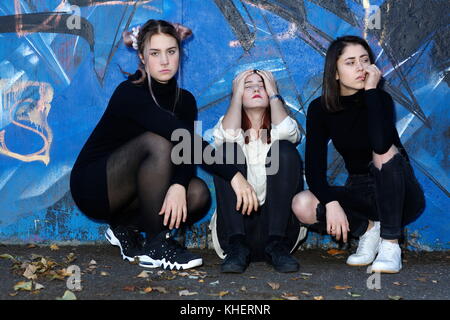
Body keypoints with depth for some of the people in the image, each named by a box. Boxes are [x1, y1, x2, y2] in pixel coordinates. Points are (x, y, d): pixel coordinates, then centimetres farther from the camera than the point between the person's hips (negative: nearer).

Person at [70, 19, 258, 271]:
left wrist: (178, 186, -36)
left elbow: (187, 151, -15)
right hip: (92, 185, -6)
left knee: (198, 194, -21)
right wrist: (233, 174, -42)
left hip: (129, 191, 6)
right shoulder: (130, 94, -23)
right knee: (156, 142, -32)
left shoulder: (184, 100, 0)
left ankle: (127, 227, 1)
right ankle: (155, 245, -23)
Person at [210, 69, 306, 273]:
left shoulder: (277, 129, 15)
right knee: (228, 149, -18)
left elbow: (286, 131, -13)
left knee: (285, 149, -18)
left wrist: (273, 92, 2)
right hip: (236, 223, 0)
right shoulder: (225, 125, 14)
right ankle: (236, 247, -28)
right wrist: (237, 94, 0)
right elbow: (228, 135, -13)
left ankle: (277, 246, -24)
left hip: (279, 224, 0)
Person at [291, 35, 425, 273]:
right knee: (302, 205, -25)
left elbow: (381, 145, -35)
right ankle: (368, 229, 0)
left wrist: (371, 90, -29)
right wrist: (331, 202, -31)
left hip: (399, 195, -2)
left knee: (386, 152, -34)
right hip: (359, 192, 2)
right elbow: (314, 165, -15)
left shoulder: (381, 99, -12)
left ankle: (390, 244, -23)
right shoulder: (320, 109, -6)